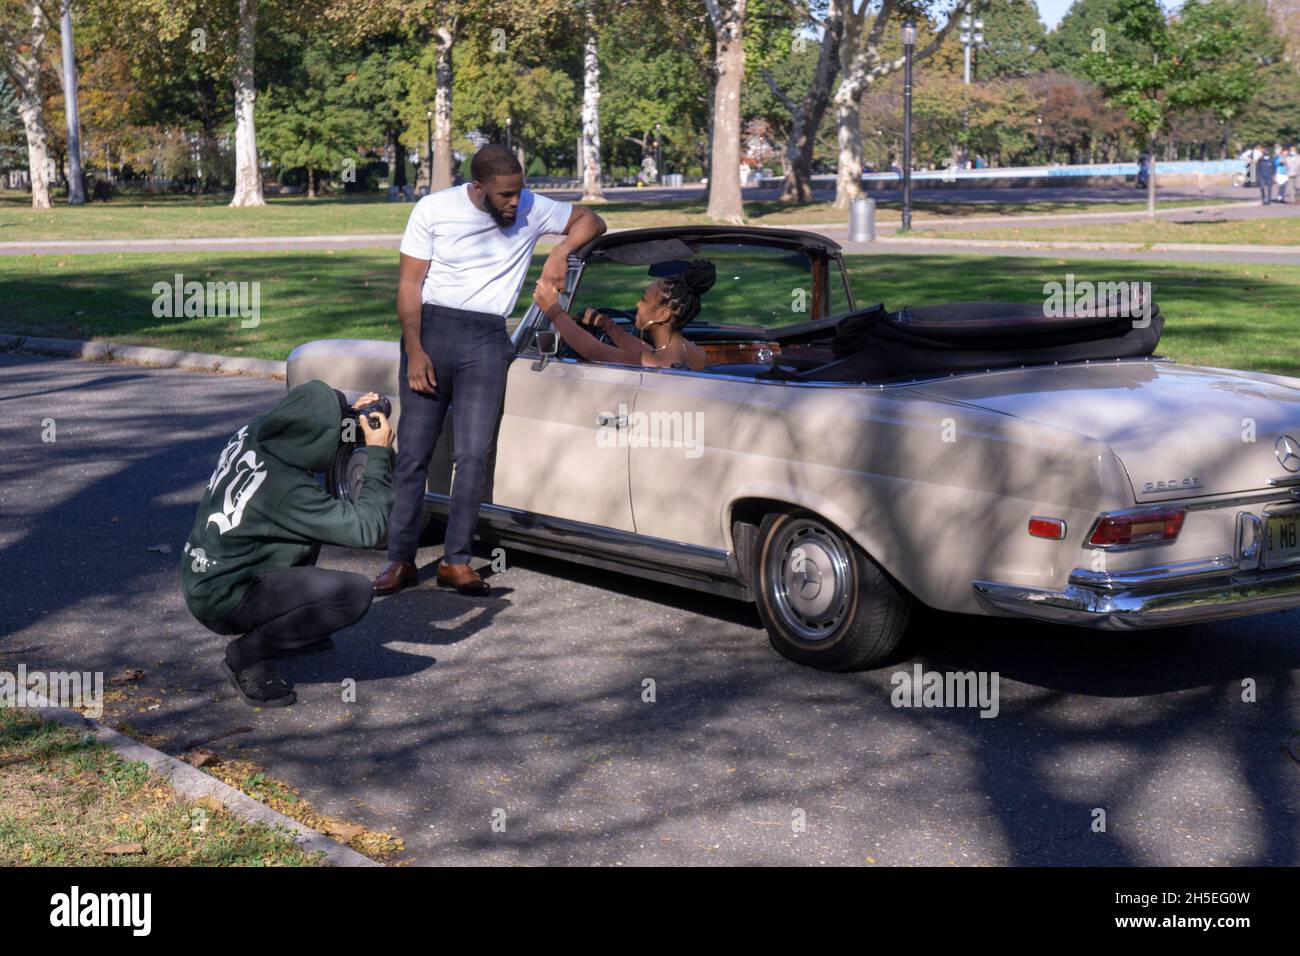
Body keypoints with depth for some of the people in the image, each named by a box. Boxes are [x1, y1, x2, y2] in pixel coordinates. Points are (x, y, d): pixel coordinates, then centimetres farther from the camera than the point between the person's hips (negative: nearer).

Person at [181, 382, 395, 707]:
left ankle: (288, 627, 25)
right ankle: (247, 656, -7)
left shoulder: (254, 433, -7)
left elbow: (299, 437, 19)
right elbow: (367, 528, -22)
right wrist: (379, 454, -15)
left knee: (312, 517, 20)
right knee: (355, 592, -22)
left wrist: (351, 415, 6)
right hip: (223, 601, -9)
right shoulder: (287, 490, -29)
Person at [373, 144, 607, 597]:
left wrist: (561, 251, -7)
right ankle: (401, 559, 5)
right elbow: (409, 283, -2)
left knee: (473, 454, -6)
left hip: (487, 339, 1)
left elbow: (591, 220, 14)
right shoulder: (433, 210, -3)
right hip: (430, 328, -1)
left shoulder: (531, 209, 2)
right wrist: (414, 351, -11)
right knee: (413, 451, -1)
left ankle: (456, 561, 2)